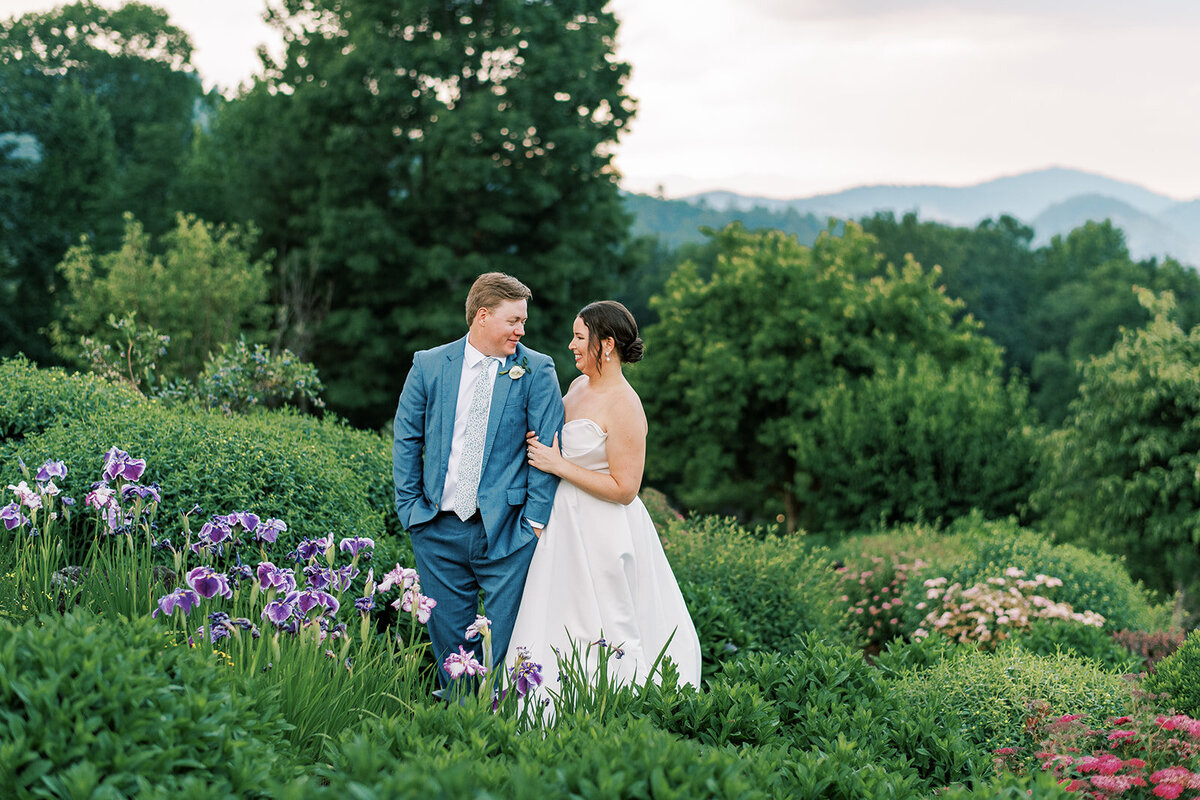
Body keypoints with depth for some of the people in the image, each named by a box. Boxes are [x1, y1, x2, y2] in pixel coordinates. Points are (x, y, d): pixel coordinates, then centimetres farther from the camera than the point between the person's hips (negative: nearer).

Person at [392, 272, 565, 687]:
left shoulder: (536, 370, -1)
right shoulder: (429, 365, 4)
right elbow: (406, 439, 9)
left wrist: (535, 520, -9)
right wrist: (409, 506, 3)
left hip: (506, 530, -2)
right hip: (438, 529, 2)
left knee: (507, 637, 0)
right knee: (448, 635, 9)